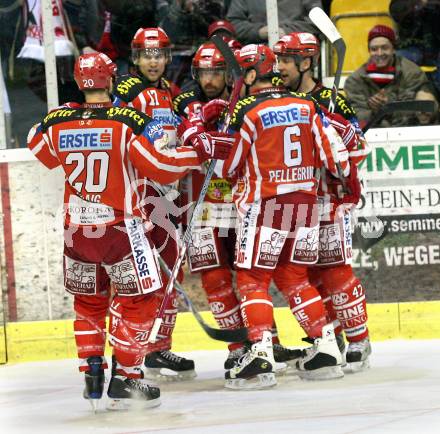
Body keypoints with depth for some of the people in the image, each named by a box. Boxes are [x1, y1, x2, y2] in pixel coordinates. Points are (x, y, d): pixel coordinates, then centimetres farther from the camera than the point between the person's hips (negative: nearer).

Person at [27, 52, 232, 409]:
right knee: (140, 298, 7)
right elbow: (163, 167, -13)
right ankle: (125, 378, 3)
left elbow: (41, 151, 18)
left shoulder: (58, 122, -3)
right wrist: (203, 150, -1)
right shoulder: (129, 122, -15)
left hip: (76, 229, 4)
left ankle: (93, 373, 17)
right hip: (119, 227, -4)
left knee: (88, 300, 20)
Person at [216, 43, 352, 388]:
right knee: (293, 277, 16)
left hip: (264, 205, -6)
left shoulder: (247, 111, -10)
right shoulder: (306, 105, 5)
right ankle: (327, 349, 13)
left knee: (253, 279, 1)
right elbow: (333, 152, 6)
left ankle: (261, 354, -12)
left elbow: (228, 167, -2)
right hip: (305, 203, 6)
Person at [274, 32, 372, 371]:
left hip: (331, 199, -6)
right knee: (311, 272, 9)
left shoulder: (330, 102, -10)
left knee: (336, 270, -8)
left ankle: (358, 341, -1)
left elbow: (359, 148, -12)